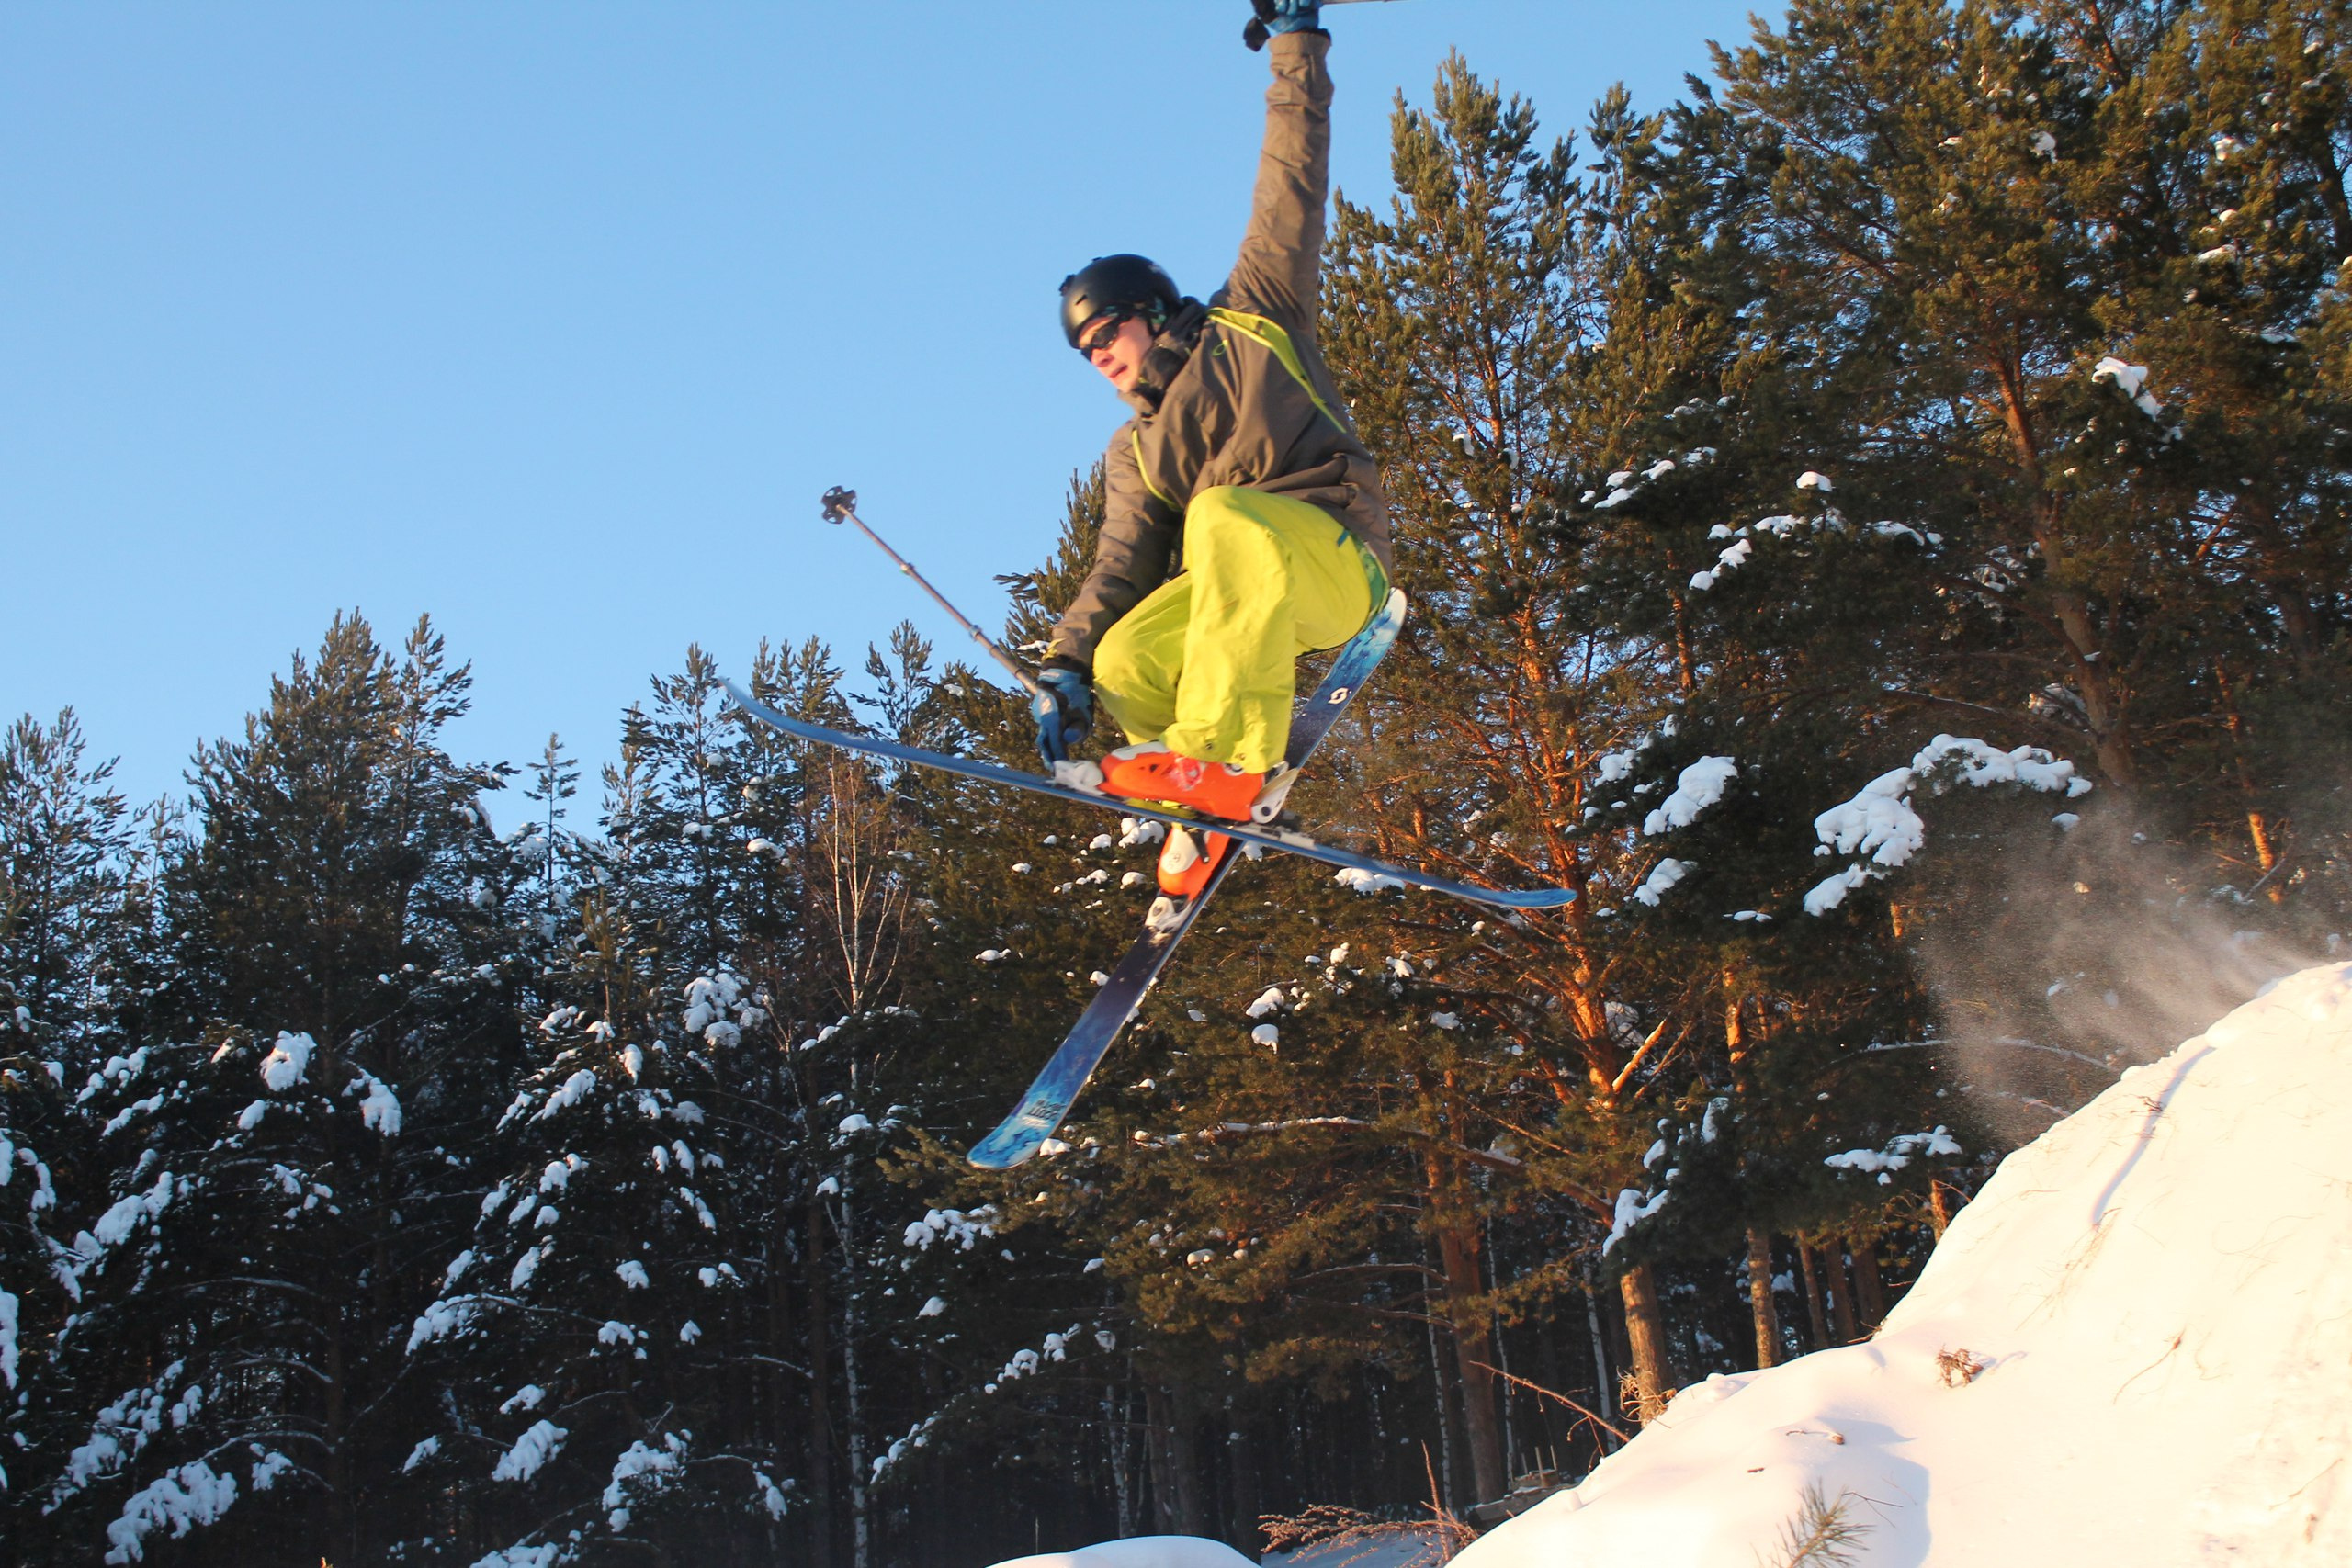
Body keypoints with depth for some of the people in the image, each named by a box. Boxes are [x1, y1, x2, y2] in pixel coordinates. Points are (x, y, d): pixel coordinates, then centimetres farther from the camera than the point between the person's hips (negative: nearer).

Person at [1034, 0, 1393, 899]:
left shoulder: (1250, 323, 15)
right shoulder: (1134, 452, 24)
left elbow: (1293, 197, 10)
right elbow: (1120, 568, 10)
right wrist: (1068, 666, -5)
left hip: (1332, 560, -5)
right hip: (1231, 591, 5)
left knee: (1223, 513, -36)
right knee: (1124, 664, -23)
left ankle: (1219, 758, -45)